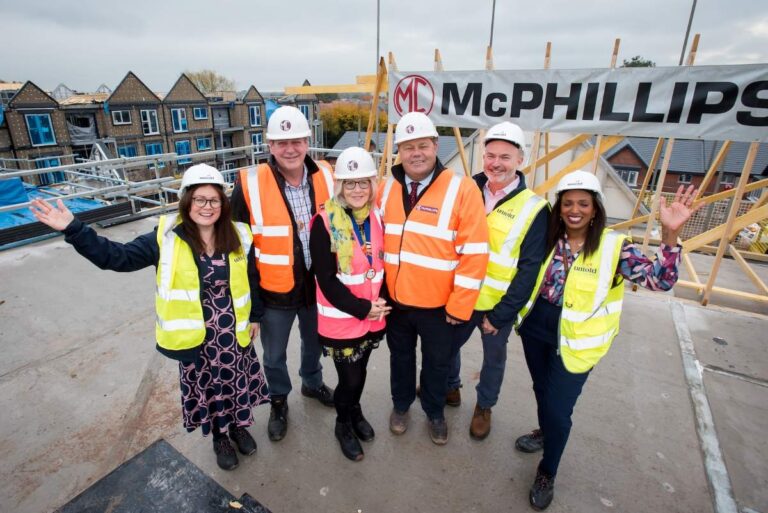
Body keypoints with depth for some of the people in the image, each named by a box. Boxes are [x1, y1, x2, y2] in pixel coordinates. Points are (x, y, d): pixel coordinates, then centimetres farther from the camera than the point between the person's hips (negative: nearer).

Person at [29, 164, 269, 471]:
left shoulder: (238, 237, -7)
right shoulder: (167, 238, -11)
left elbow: (252, 279, 2)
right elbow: (117, 257, -12)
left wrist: (254, 316, 8)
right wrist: (73, 229, -22)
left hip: (232, 331, 1)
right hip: (194, 336, -1)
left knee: (236, 382, 18)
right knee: (205, 387, 17)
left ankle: (238, 426, 46)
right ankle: (219, 437, 43)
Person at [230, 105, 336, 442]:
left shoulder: (326, 177, -7)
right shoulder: (250, 185, -17)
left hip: (317, 285, 3)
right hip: (274, 290, -2)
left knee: (314, 342, 26)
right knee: (274, 354, 18)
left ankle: (312, 383, 56)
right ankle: (278, 401, 47)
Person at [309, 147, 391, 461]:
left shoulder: (377, 218, 1)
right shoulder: (325, 222, -15)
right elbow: (326, 280, -17)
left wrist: (381, 303, -5)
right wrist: (362, 309, -18)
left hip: (373, 316, 5)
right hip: (340, 319, -4)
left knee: (360, 371, 21)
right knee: (349, 378, 8)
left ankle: (355, 412, 49)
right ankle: (343, 424, 38)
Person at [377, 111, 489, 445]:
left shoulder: (462, 189, -14)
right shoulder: (387, 189, 0)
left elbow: (474, 254, -15)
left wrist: (459, 306, -14)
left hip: (438, 304, -3)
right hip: (395, 299, 4)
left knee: (437, 362, 18)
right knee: (400, 356, 23)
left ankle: (435, 412, 46)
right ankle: (401, 405, 49)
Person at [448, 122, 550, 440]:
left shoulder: (534, 208, -13)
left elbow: (529, 269, -12)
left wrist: (501, 314, -12)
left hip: (499, 305, -3)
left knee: (493, 357, 18)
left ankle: (484, 406, 45)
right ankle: (450, 389, 49)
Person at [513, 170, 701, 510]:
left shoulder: (613, 246, -13)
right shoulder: (549, 237, -2)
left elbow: (660, 280, -22)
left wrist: (670, 234, -34)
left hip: (575, 340, -4)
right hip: (536, 326, 4)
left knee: (558, 410, 3)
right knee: (542, 389, 24)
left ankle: (547, 474, 31)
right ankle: (544, 432, 56)